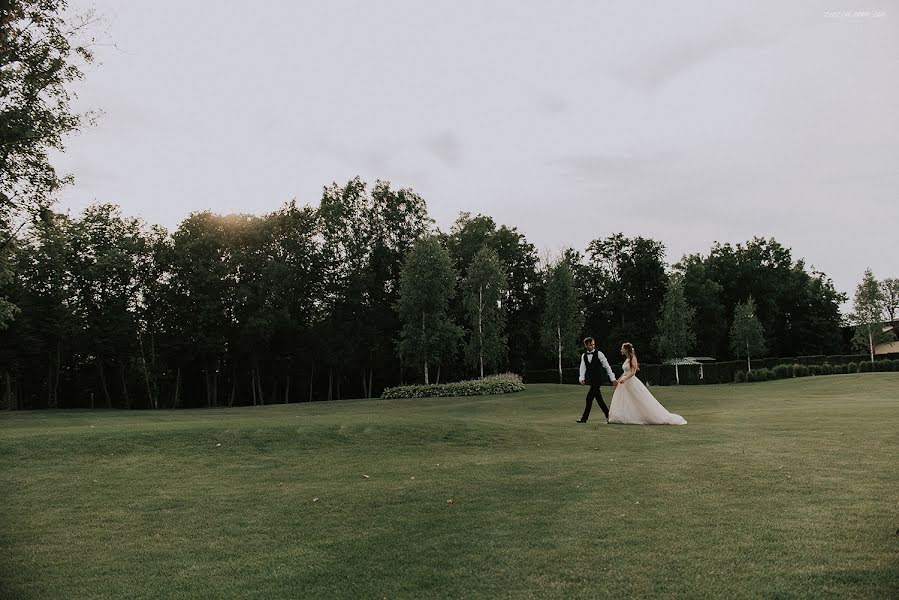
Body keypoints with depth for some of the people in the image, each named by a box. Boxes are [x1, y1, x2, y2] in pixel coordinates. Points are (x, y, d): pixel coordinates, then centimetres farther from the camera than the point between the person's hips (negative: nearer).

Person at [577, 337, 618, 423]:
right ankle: (608, 415, 21)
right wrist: (582, 378, -18)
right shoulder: (583, 356, 8)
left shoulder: (599, 354, -6)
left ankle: (584, 418, -3)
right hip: (590, 380, 5)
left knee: (589, 398, -9)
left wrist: (613, 379, -6)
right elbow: (583, 368, 0)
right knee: (598, 399, 9)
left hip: (597, 379, -5)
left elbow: (607, 366, -4)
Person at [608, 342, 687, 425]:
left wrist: (624, 378, -30)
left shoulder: (633, 359, -12)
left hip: (632, 382, -9)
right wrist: (619, 379, 19)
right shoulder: (626, 359, 13)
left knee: (644, 402, -4)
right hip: (625, 384, 9)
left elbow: (633, 372, -19)